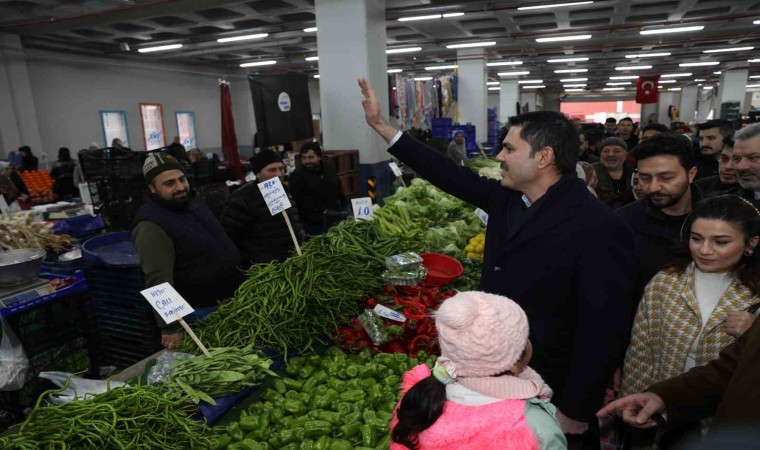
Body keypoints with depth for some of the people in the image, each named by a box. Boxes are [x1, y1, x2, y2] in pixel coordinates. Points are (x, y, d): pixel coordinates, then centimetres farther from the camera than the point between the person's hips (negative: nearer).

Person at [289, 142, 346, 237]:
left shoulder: (329, 169, 10)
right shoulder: (297, 176, -8)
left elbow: (339, 193, 21)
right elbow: (296, 202, -15)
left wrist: (343, 210, 16)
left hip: (336, 220, 6)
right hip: (315, 225, -5)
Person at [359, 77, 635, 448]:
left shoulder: (598, 229, -24)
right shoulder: (506, 198, -4)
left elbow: (604, 331, -22)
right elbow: (451, 175, 2)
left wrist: (575, 413, -15)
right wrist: (380, 125, 3)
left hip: (546, 396, -6)